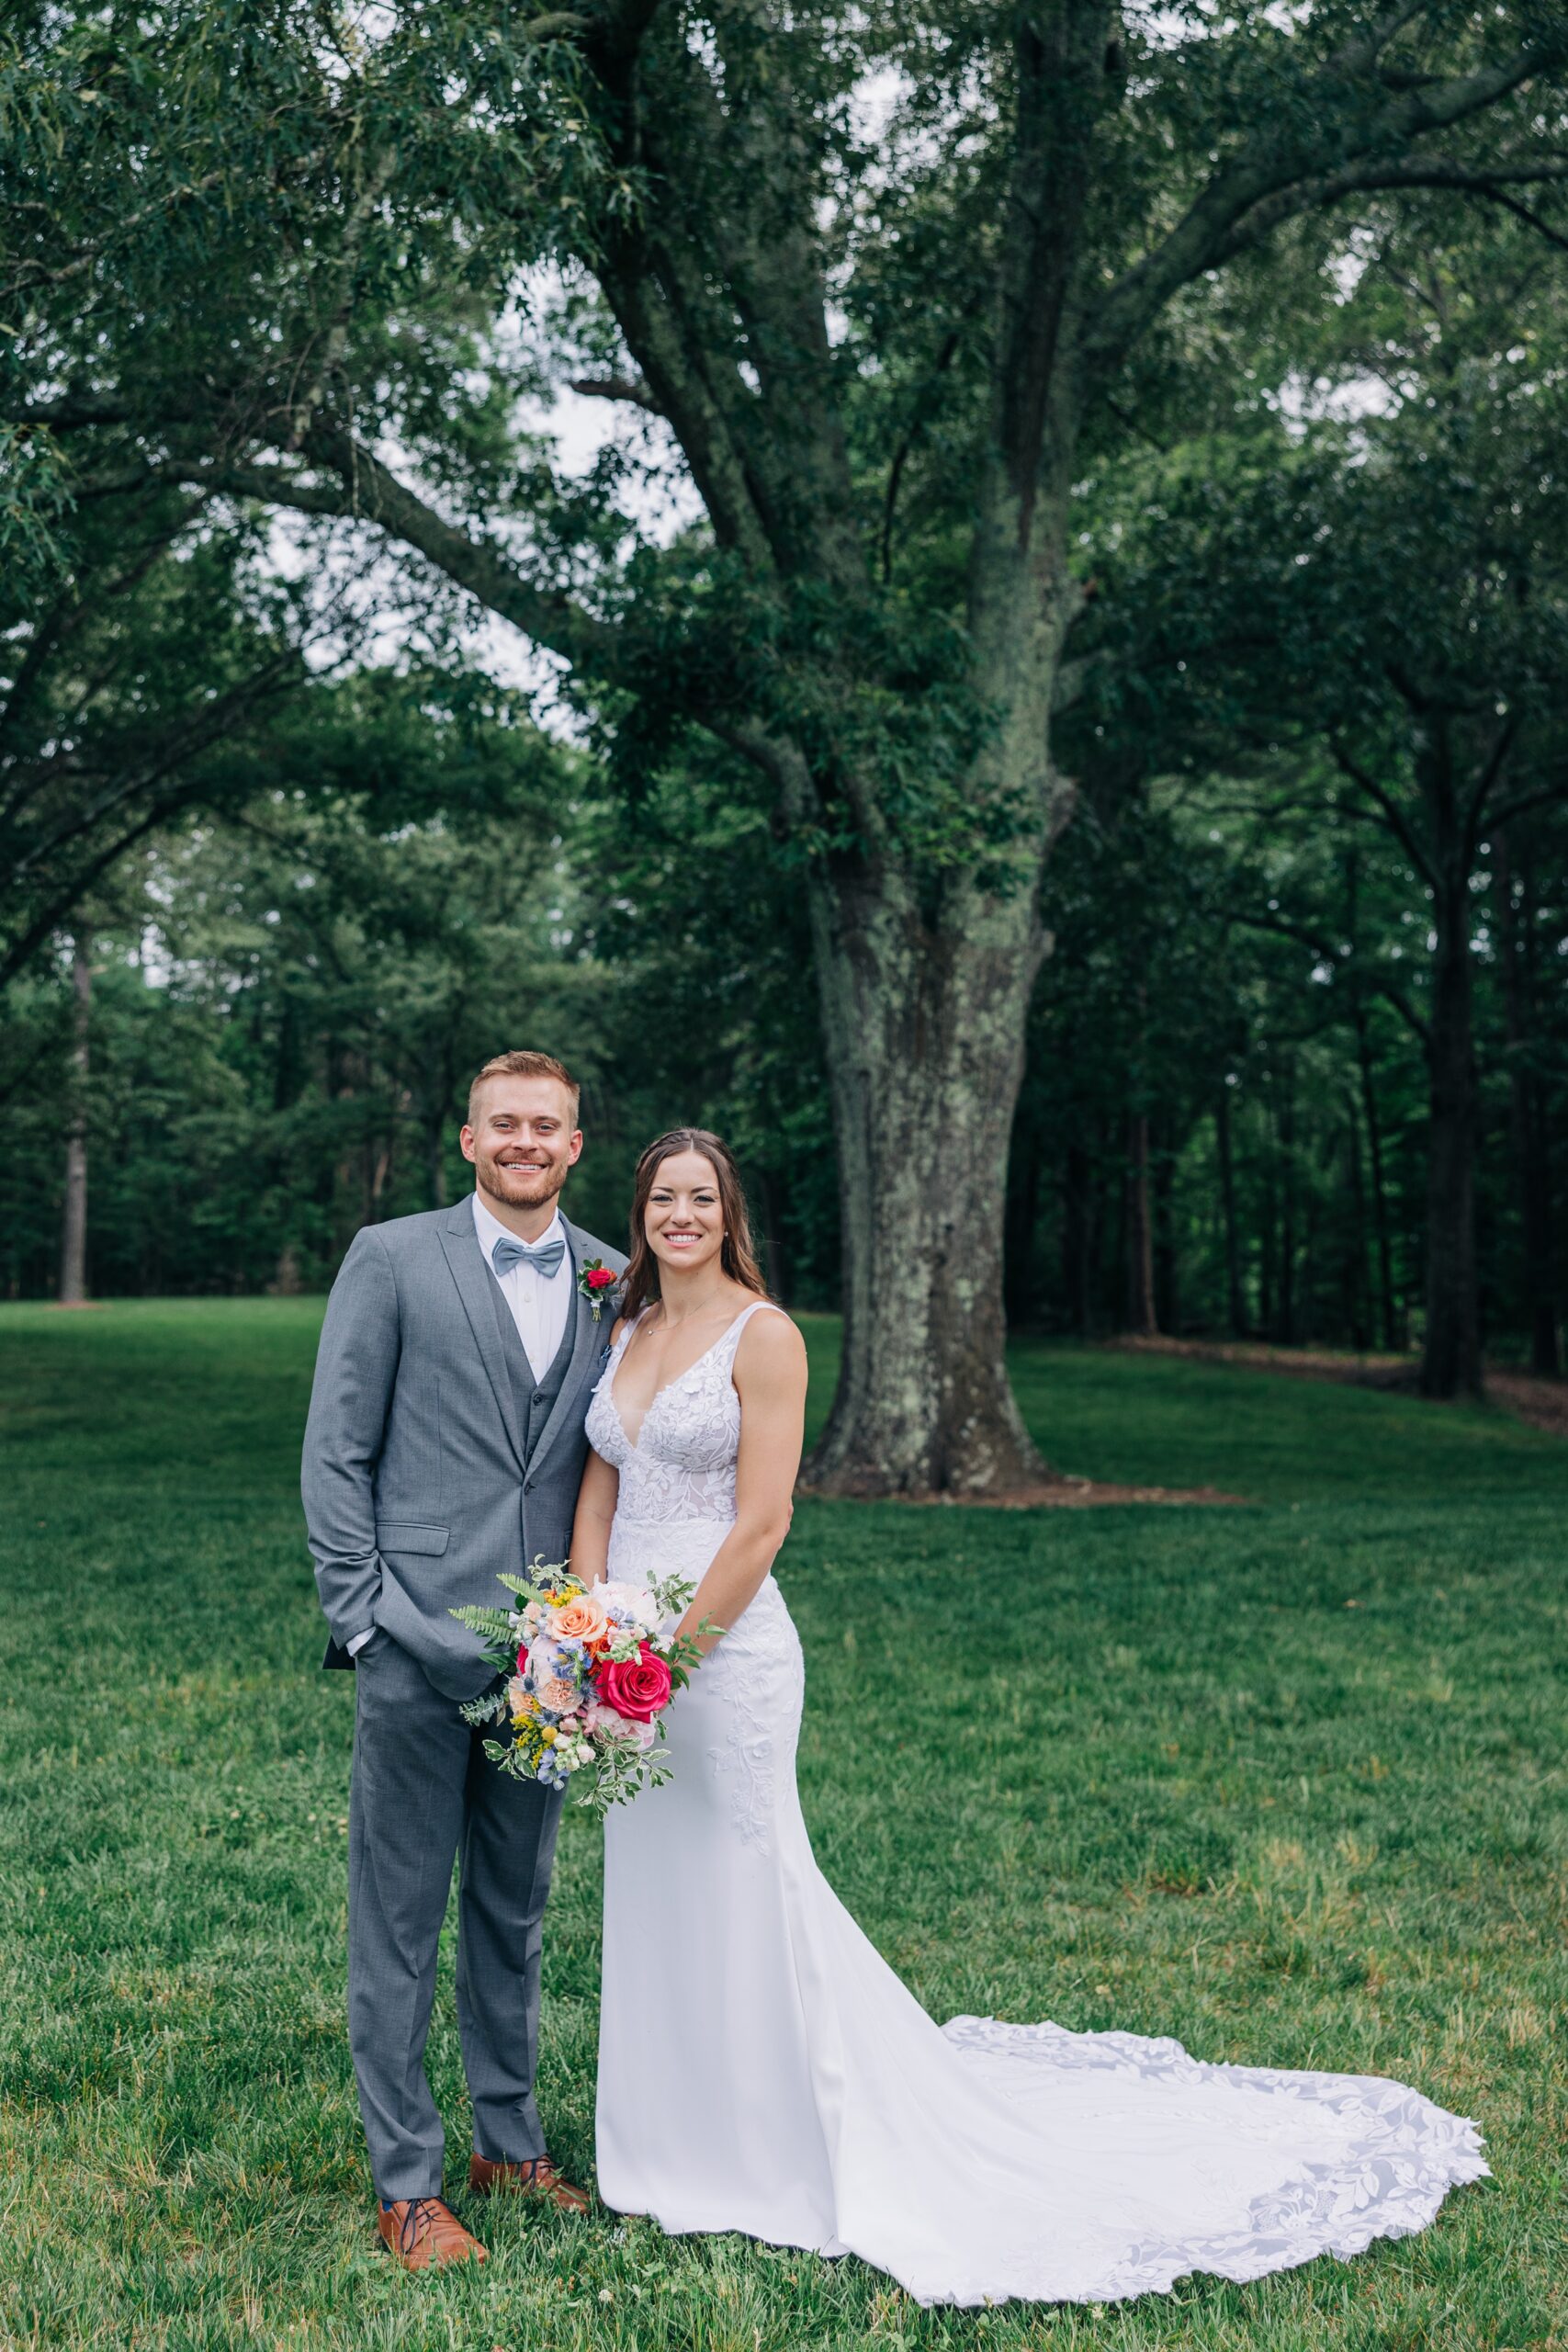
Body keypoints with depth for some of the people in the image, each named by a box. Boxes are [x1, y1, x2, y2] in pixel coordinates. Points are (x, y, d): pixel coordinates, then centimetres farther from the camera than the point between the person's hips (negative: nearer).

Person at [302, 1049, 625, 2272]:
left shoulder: (610, 1279, 9)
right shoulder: (392, 1258, -3)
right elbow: (336, 1451, -3)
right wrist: (362, 1614, -9)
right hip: (419, 1649, -4)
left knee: (517, 1910, 17)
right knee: (400, 1920, 4)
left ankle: (512, 2142, 32)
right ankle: (406, 2184, 17)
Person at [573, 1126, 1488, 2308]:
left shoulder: (763, 1335, -11)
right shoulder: (625, 1333, 11)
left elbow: (759, 1524, -15)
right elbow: (598, 1496, 10)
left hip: (723, 1651, -7)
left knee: (749, 1898, 0)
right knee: (653, 1903, 16)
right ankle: (688, 2144, 33)